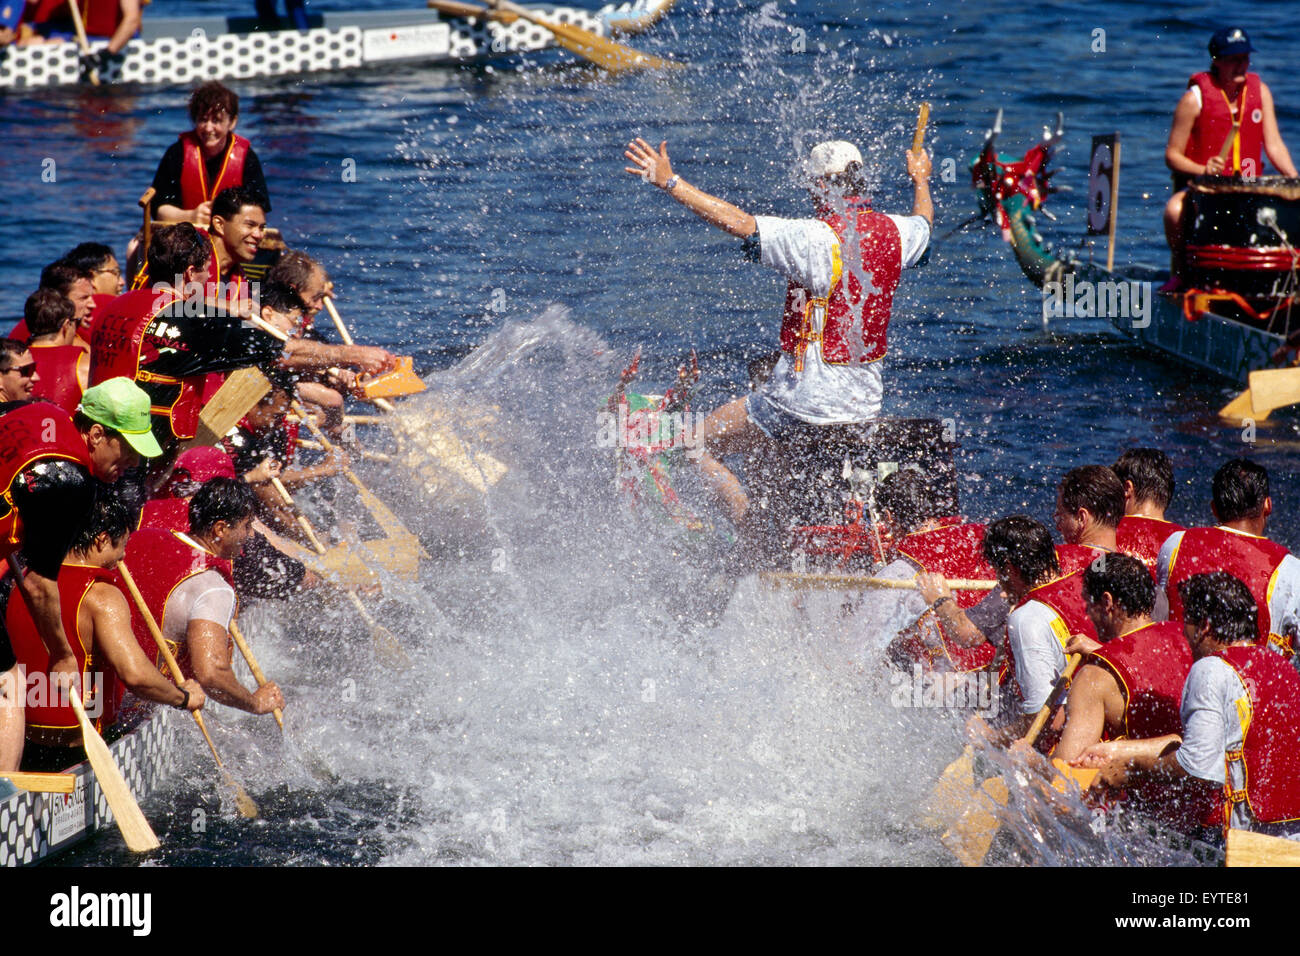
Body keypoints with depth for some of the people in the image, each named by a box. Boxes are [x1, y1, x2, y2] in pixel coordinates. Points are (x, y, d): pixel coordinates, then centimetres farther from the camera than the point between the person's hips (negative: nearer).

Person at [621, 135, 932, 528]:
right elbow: (923, 223, 26)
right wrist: (921, 181, 48)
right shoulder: (893, 232, 1)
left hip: (805, 395, -7)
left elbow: (741, 223, -25)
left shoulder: (816, 239, -19)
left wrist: (670, 183, -23)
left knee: (698, 446, 4)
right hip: (865, 400, 7)